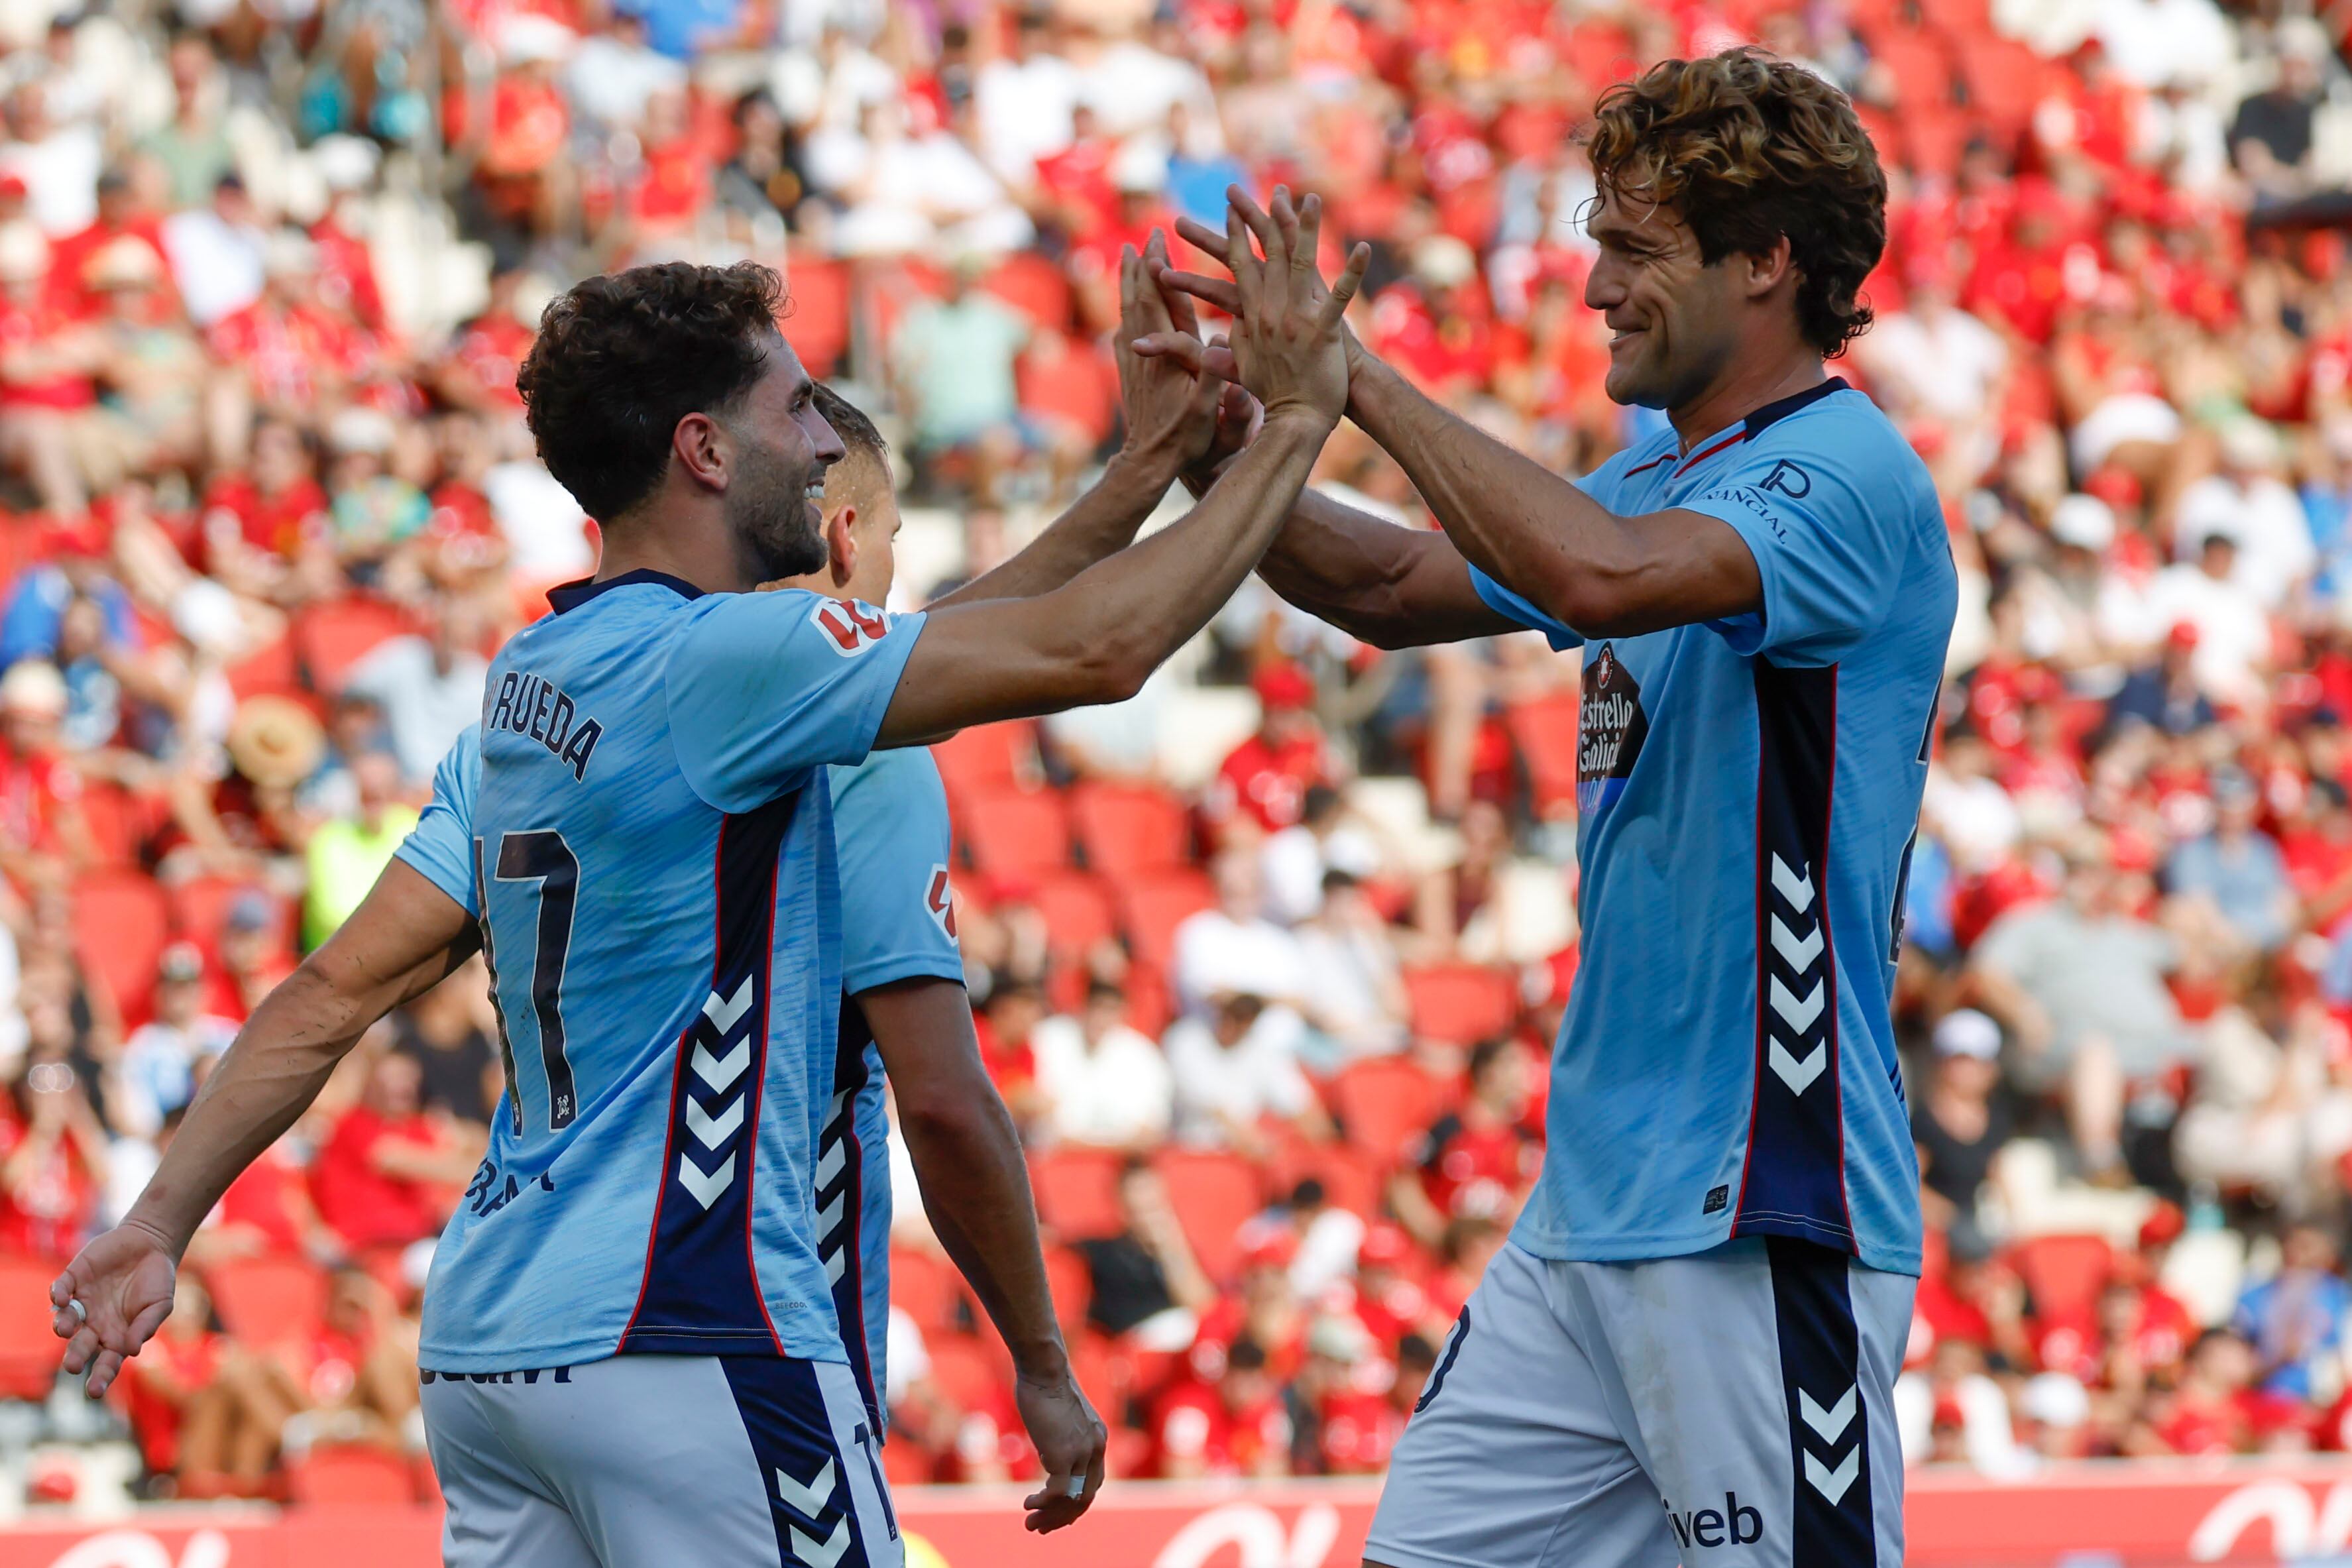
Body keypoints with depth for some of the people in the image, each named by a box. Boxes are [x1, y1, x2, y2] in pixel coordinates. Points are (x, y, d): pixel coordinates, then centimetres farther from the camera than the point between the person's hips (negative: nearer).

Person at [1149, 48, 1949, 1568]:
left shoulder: (1852, 477, -13)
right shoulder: (1658, 477, 17)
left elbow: (1600, 575, -30)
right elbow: (1397, 586, 24)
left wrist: (1359, 376, -23)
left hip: (1764, 1215, -9)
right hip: (1587, 1204, 9)